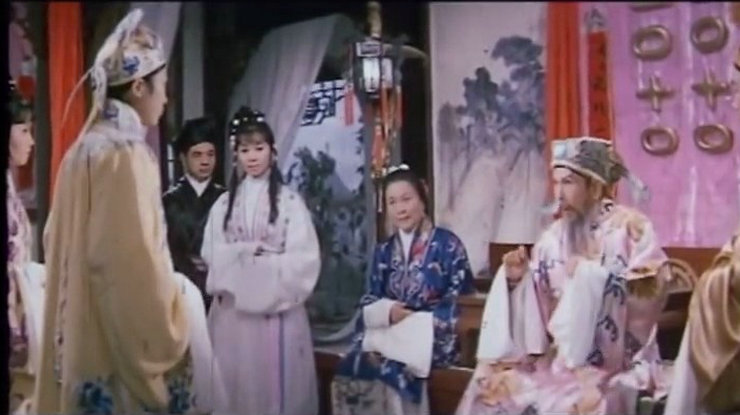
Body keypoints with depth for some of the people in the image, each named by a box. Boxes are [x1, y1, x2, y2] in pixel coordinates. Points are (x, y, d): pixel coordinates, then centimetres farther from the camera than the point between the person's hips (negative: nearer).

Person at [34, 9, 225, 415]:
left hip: (84, 329, 9)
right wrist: (176, 300, -8)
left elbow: (57, 239, 16)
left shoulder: (84, 148, 9)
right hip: (120, 331, -9)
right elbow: (136, 260, -22)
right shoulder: (126, 153, -17)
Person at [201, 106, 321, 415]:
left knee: (276, 381, -2)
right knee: (236, 381, 4)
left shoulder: (289, 201, 1)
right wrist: (250, 251, -11)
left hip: (277, 306, -2)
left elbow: (304, 259, -7)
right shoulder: (224, 203, 11)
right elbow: (212, 254, 3)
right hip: (232, 310, 3)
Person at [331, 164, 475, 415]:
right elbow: (368, 302, 10)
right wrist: (387, 311, -13)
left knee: (390, 372, -31)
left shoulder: (447, 244, -1)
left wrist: (412, 321, -14)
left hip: (432, 336, -4)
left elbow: (459, 301, -5)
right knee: (350, 370, -25)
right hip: (388, 333, 4)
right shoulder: (384, 251, 14)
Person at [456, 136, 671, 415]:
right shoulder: (553, 237, 7)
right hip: (561, 358, 4)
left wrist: (592, 275, -22)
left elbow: (653, 290, -14)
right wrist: (517, 280, -10)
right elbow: (539, 308, 9)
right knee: (494, 386, -14)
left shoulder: (630, 227, -5)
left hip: (619, 364, -4)